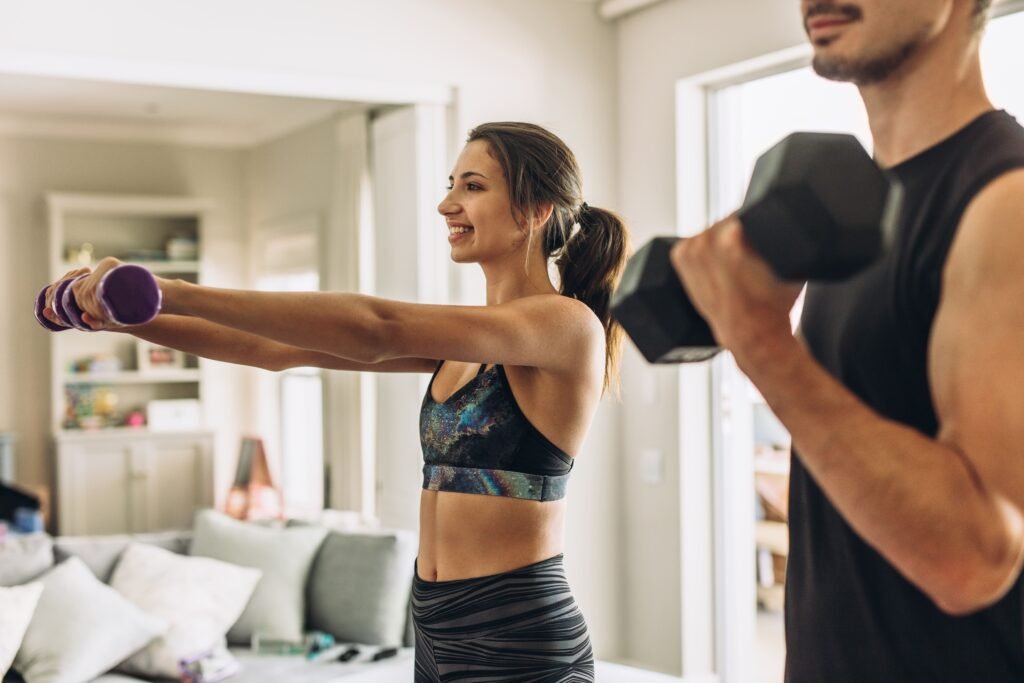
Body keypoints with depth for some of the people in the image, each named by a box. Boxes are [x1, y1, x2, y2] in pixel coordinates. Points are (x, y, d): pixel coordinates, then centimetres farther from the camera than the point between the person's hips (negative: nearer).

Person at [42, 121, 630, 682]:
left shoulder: (568, 324, -13)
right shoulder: (464, 340, 11)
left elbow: (377, 331, -26)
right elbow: (281, 350, 7)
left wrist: (174, 293, -29)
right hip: (440, 634, 8)